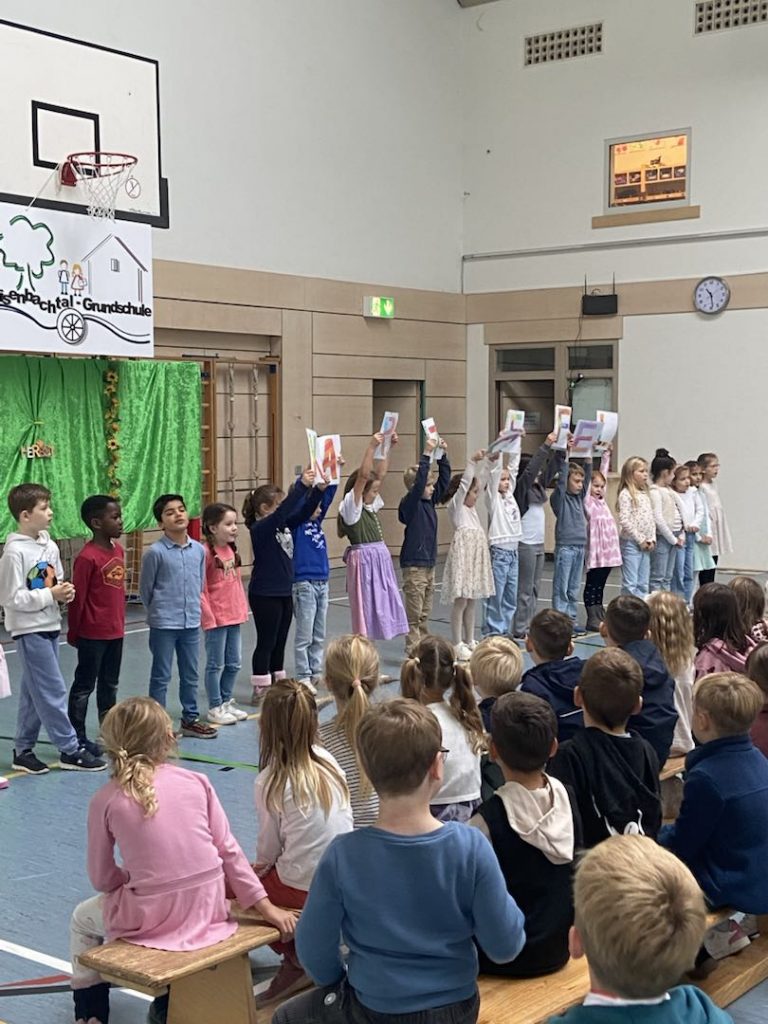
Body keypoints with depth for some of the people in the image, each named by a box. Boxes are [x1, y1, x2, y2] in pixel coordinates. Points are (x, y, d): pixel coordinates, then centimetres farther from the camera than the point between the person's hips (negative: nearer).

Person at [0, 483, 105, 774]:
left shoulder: (49, 545, 7)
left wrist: (64, 591, -5)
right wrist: (51, 594, -18)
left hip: (50, 626, 8)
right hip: (29, 630, -8)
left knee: (33, 693, 14)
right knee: (53, 692, -4)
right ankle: (70, 750, 4)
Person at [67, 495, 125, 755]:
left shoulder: (118, 550, 5)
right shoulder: (87, 557, -19)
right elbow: (77, 598, -14)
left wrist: (120, 623, 17)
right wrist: (73, 633, -8)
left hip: (115, 631, 8)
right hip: (92, 634, -8)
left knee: (110, 684, 17)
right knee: (84, 686, 4)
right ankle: (77, 738, 13)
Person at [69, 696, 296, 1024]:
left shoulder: (105, 801, -7)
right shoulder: (196, 782, -3)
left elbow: (102, 879, 0)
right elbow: (229, 850, 1)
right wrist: (266, 907, 8)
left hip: (151, 918, -3)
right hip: (209, 910, 3)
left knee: (82, 918, 29)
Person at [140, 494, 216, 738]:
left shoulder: (199, 550, 0)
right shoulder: (155, 553, -13)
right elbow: (145, 589, -2)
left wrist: (194, 608, 11)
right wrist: (159, 611, 6)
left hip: (192, 623, 5)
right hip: (163, 625, -5)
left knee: (190, 674, 15)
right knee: (161, 676, 5)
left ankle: (191, 719, 29)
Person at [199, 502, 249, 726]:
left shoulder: (232, 549, 7)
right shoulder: (206, 552, -17)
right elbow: (200, 590, -16)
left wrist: (243, 609, 11)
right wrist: (209, 618, -15)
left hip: (234, 616, 8)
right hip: (216, 619, -8)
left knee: (234, 663, 15)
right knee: (216, 665, 4)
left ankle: (227, 702, 30)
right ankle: (215, 708, 16)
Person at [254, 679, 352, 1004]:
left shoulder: (270, 781, -15)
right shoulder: (328, 762, 1)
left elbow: (268, 849, -7)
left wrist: (256, 868, 16)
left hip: (304, 889, -6)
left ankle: (296, 959, 9)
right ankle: (303, 955, 20)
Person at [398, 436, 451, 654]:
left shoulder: (430, 501, 9)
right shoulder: (409, 504, -13)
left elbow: (444, 480, 11)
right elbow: (418, 483, -28)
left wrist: (443, 456, 2)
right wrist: (427, 454, -29)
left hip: (429, 564, 8)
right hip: (414, 565, -8)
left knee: (425, 613, 13)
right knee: (414, 614, -2)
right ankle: (413, 651, 2)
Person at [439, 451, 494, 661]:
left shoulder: (471, 506, 18)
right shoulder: (455, 505, -4)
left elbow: (481, 482, 19)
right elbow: (464, 482, -16)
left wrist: (486, 463, 11)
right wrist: (473, 461, -22)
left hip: (475, 553, 9)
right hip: (463, 551, -9)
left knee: (471, 601, 13)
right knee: (460, 601, -6)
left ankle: (469, 641, 19)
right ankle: (457, 645, -3)